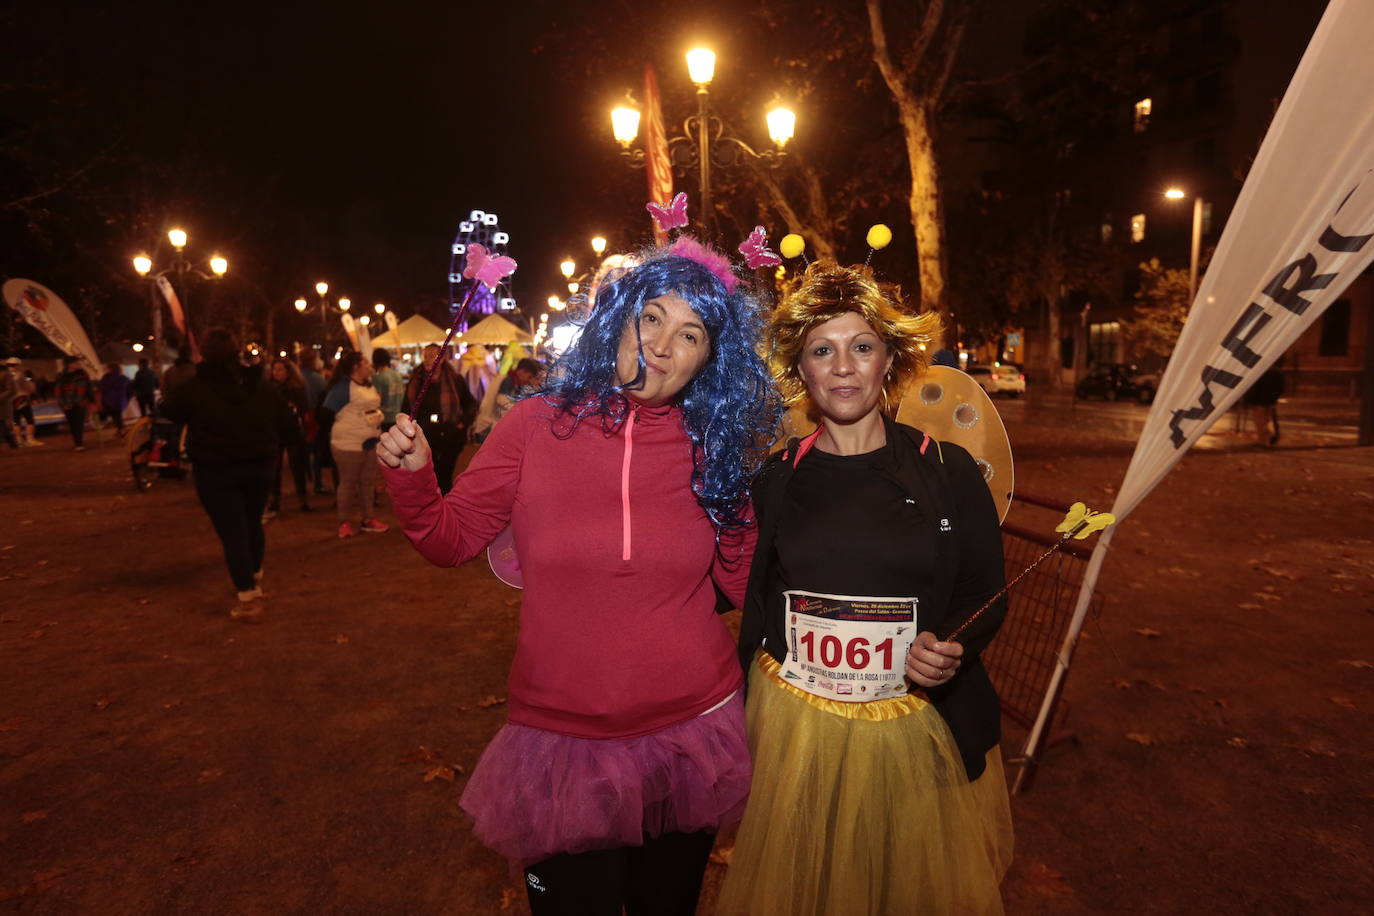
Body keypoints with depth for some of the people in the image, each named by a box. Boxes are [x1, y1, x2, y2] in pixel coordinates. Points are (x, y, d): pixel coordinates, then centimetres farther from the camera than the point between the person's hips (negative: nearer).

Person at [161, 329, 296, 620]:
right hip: (259, 466, 4)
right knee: (253, 523, 20)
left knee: (232, 531, 0)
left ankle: (248, 598, -2)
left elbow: (169, 410, 6)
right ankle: (255, 580, 38)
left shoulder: (195, 389, -11)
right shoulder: (261, 386, -3)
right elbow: (286, 423, 2)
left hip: (216, 471, -3)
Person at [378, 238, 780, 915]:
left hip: (692, 731, 2)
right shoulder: (540, 423, -9)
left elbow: (741, 582, -1)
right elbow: (453, 539, -5)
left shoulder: (710, 449, -6)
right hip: (562, 738, -1)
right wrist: (412, 478, -19)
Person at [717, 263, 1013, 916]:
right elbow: (756, 603, 8)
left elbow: (988, 600, 1)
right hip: (793, 730, 1)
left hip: (919, 731, 0)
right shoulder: (774, 481, -1)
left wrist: (948, 651, -17)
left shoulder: (948, 471, -4)